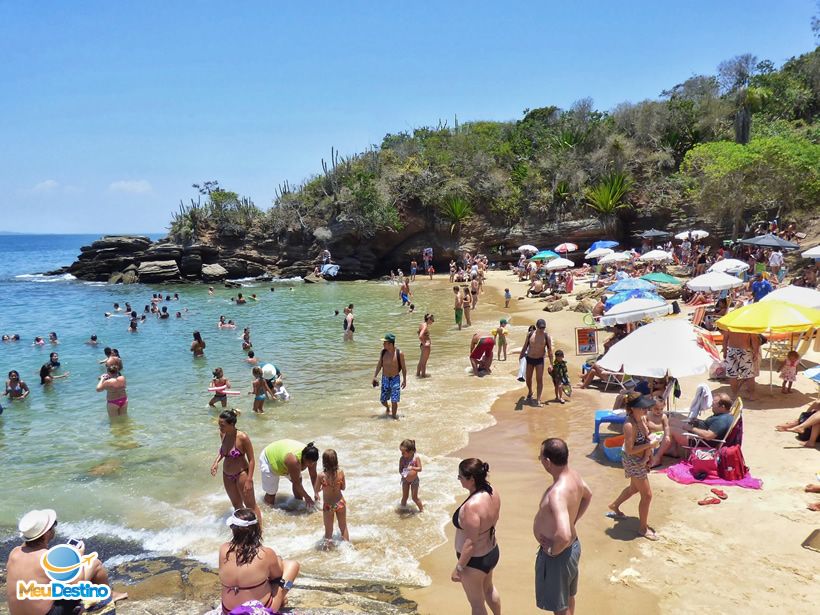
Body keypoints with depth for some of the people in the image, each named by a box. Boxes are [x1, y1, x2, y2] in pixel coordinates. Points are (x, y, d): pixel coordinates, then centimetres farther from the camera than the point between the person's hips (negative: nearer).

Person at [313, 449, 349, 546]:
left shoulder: (322, 476, -23)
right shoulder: (341, 472, -16)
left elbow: (316, 490, -8)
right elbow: (343, 487, -1)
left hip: (328, 505, -2)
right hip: (340, 503, 2)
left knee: (328, 530, 17)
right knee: (343, 527, 23)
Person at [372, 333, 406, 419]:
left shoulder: (399, 353, -14)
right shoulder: (383, 352, -4)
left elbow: (403, 367, -5)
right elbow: (379, 365, 7)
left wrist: (404, 380, -4)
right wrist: (375, 376, 5)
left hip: (395, 379, -4)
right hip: (385, 379, 4)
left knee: (394, 400, -4)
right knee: (382, 399, 11)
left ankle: (394, 416, 15)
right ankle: (387, 408, 44)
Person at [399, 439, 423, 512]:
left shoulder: (416, 458, -21)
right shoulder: (402, 459, -15)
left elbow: (420, 469, -19)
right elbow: (400, 470, -10)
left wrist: (412, 468, -36)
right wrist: (403, 473, -31)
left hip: (414, 479, -2)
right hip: (405, 479, 2)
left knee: (414, 497, 4)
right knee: (404, 496, 11)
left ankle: (422, 509, 24)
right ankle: (402, 508, 33)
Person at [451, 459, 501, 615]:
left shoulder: (472, 506, -34)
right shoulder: (493, 493, -10)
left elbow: (470, 543, -28)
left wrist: (458, 568, -17)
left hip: (475, 560, -8)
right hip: (492, 552, 8)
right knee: (488, 588, 34)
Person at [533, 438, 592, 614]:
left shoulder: (557, 493, -37)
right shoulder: (574, 475, -8)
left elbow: (564, 536, -46)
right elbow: (588, 496, 15)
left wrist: (553, 551, -25)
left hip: (558, 554, -8)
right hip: (572, 546, 8)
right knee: (568, 596, 30)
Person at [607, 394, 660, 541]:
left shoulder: (642, 418, -3)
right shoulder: (630, 425, -30)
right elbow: (630, 450, -28)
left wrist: (649, 454, 6)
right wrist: (649, 444, -28)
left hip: (641, 461, 9)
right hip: (634, 462, -9)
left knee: (634, 488, 30)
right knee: (647, 495, 2)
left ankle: (615, 506, 53)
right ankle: (643, 528, 18)